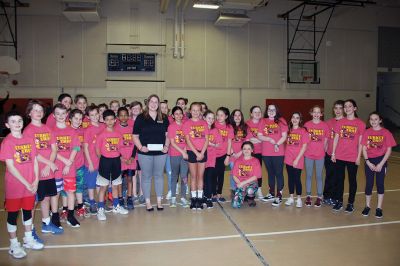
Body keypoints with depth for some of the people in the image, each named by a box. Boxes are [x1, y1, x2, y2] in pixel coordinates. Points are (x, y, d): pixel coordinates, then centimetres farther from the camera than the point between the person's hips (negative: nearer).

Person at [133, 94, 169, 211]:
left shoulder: (164, 118, 8)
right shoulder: (140, 118, 0)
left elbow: (168, 135, 11)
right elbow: (135, 136, 0)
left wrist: (166, 146, -3)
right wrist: (140, 147, -13)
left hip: (160, 152, 2)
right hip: (145, 152, -2)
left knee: (159, 175, 10)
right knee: (146, 176, 6)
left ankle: (159, 201, 21)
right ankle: (148, 202, 17)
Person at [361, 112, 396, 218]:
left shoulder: (386, 133, -5)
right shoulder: (366, 132, 0)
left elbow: (389, 150, -5)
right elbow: (364, 148, 1)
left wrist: (381, 164, -11)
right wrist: (368, 162, -8)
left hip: (381, 161, -1)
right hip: (369, 161, 1)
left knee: (380, 183, 5)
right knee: (369, 184, 6)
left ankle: (379, 208, 17)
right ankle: (367, 206, 22)